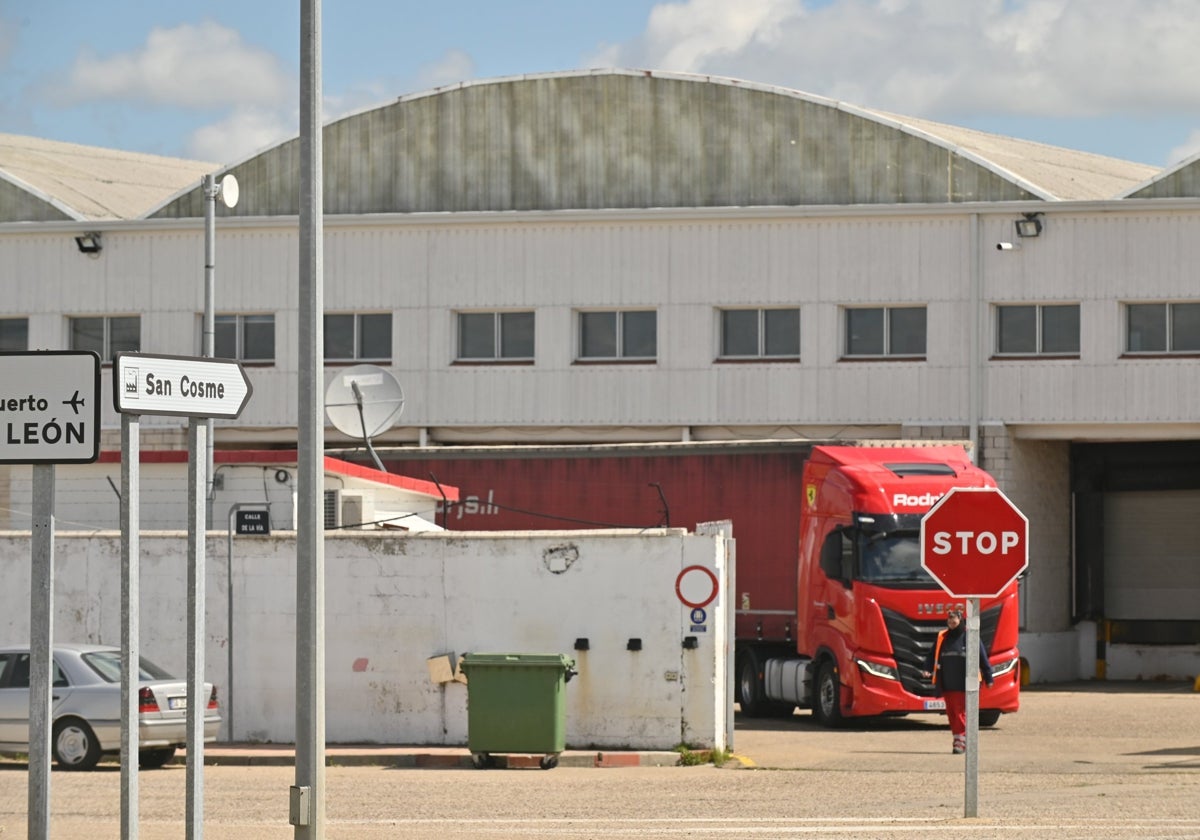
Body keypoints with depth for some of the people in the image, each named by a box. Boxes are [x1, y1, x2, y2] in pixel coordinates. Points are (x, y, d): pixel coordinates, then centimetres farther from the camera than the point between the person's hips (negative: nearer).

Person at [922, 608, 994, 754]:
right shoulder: (942, 638, 10)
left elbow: (982, 658, 1)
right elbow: (932, 655, 12)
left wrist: (988, 678, 1)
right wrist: (928, 669, -7)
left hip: (962, 684, -5)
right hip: (946, 684, 5)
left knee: (960, 712, -9)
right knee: (951, 712, 7)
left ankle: (960, 741, -8)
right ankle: (957, 737, 17)